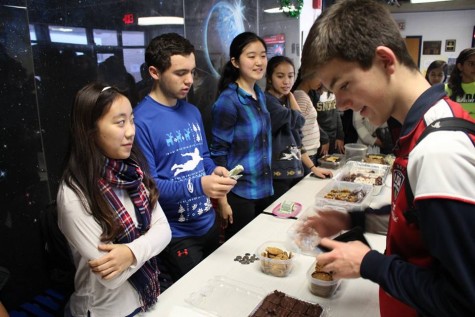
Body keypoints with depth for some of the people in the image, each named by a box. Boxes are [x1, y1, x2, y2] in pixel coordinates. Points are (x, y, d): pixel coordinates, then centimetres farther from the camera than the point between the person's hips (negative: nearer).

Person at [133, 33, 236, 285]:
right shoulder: (141, 121, -21)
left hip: (209, 224, 8)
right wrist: (198, 186, -32)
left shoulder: (192, 112, 5)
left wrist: (214, 171, -6)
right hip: (175, 235, -7)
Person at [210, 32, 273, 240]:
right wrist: (223, 201, -14)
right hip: (239, 193, -7)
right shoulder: (228, 101, -17)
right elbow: (218, 153, -15)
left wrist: (268, 184, 16)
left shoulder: (260, 95, 6)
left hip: (264, 189, 8)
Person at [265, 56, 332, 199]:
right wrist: (291, 95, -1)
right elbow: (298, 120, -17)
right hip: (276, 175, -7)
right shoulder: (266, 101, -10)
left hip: (295, 172, 7)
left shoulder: (287, 102, 14)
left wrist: (313, 168, 13)